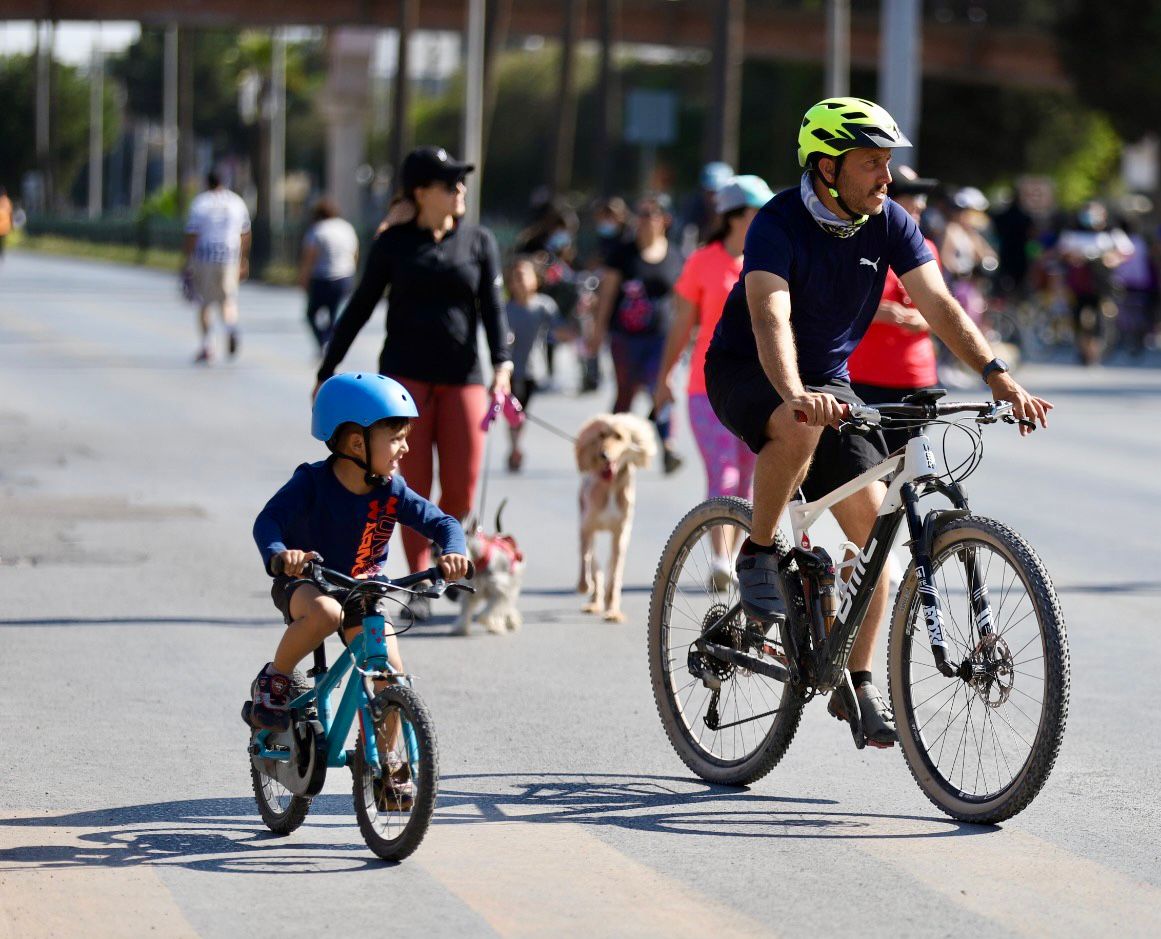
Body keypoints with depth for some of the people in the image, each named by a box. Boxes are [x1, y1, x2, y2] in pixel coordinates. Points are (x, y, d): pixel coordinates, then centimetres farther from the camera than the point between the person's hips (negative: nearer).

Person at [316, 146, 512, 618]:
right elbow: (359, 308, 10)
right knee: (414, 485, -5)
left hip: (462, 375, 1)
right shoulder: (394, 243, 5)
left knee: (462, 487, -5)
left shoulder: (479, 241, 8)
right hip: (406, 373, -1)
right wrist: (327, 371, 8)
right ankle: (419, 585, 1)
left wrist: (502, 362, -14)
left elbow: (492, 308, 3)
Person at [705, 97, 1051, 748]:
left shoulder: (890, 223, -8)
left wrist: (998, 376, -29)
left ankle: (857, 682, 2)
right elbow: (771, 318, -38)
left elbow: (940, 305, -14)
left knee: (874, 516, -9)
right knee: (801, 426, -40)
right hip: (746, 375, -5)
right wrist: (794, 394, -57)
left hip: (829, 378, 5)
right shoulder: (779, 224, -24)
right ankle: (759, 553, -15)